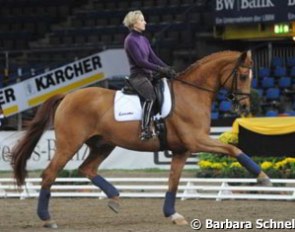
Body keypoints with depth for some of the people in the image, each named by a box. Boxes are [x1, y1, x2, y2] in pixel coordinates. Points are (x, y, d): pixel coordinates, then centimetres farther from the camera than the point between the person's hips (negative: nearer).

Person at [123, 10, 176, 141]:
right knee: (151, 96, -32)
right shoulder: (130, 40, -11)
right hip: (137, 75, -10)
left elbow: (153, 57, 14)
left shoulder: (144, 39, 16)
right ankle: (145, 130, -36)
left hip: (147, 74, 10)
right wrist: (160, 69, -19)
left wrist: (168, 69, -1)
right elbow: (140, 61, -18)